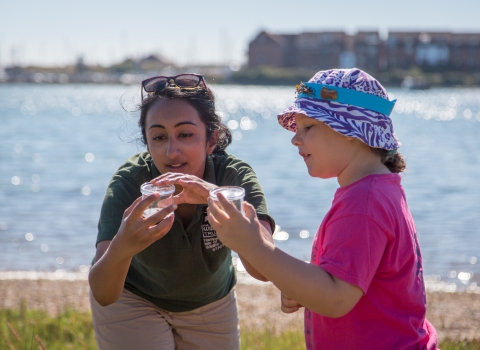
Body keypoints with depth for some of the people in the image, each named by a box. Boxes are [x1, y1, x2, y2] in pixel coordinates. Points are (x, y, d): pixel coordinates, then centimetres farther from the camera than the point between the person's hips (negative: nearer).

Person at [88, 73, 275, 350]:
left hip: (211, 304, 2)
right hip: (133, 301, -1)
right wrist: (120, 249, -59)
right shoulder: (129, 182, -29)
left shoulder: (235, 177, -27)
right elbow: (103, 295, -37)